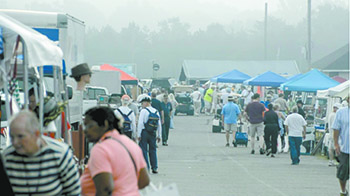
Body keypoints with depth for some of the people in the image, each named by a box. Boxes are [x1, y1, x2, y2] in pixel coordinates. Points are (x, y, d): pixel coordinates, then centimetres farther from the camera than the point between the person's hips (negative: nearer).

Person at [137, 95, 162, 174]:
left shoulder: (144, 111, -8)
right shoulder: (156, 111, 10)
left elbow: (140, 123, -12)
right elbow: (159, 125, 12)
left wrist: (138, 135, -9)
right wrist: (159, 135, 17)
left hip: (144, 132, -5)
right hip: (153, 133, 5)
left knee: (144, 150, 1)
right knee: (153, 150, 12)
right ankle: (155, 168, 10)